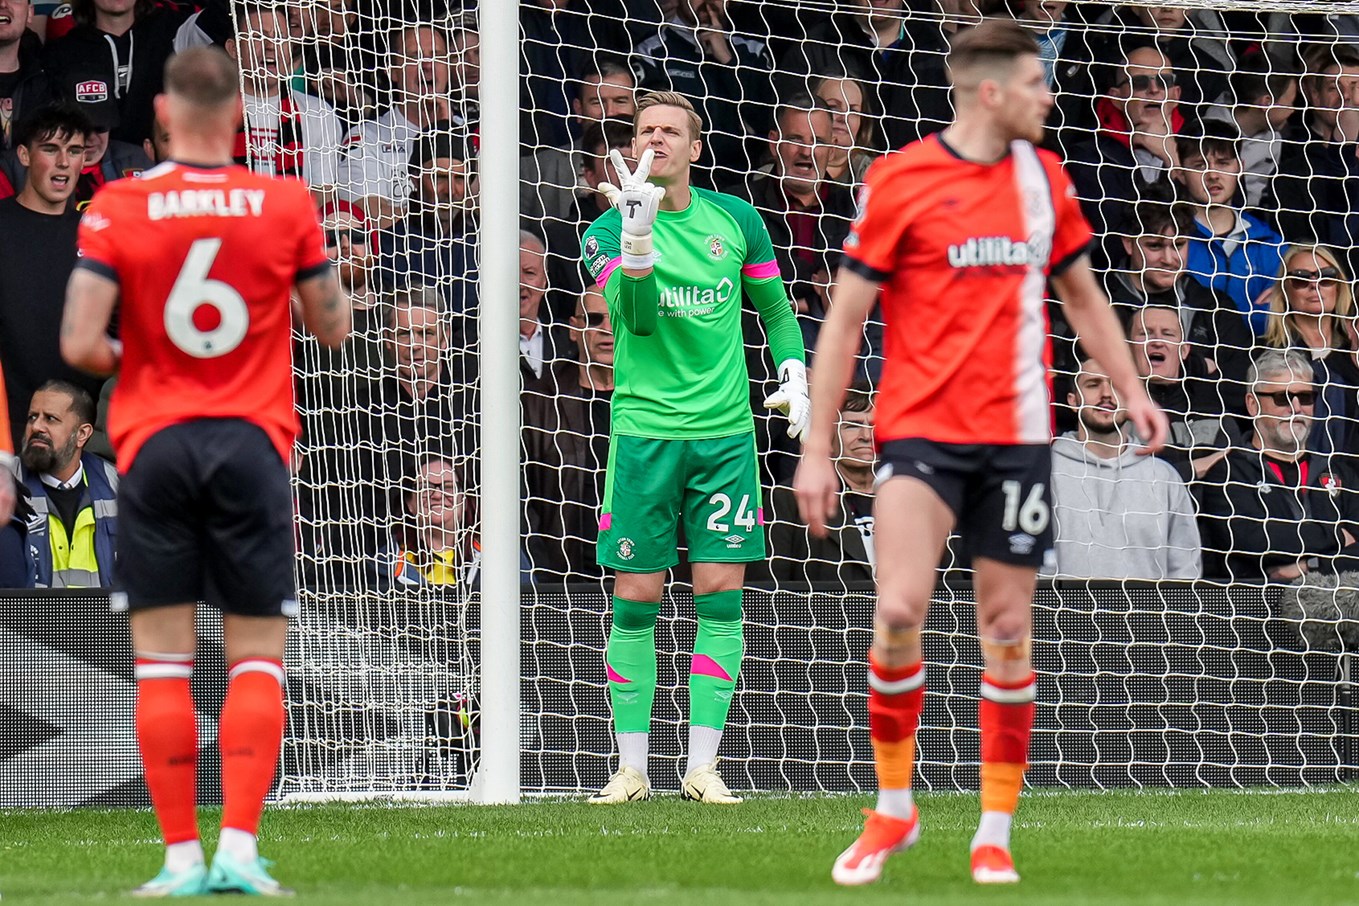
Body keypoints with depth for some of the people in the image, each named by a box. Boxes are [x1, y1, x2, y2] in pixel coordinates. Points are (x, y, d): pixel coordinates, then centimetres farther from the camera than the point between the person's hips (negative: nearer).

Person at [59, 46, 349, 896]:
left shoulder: (116, 209, -3)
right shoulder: (287, 204, -1)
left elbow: (80, 344, -8)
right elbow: (333, 326, 8)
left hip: (153, 443, 0)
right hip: (254, 443, 0)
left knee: (162, 661, 4)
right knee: (258, 660, 3)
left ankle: (182, 857, 0)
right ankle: (239, 849, -7)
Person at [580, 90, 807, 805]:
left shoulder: (736, 220, 7)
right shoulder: (611, 229, -1)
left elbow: (776, 308, 20)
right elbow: (637, 316, -17)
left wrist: (795, 377, 5)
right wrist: (638, 236, -32)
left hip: (726, 430, 2)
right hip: (644, 430, -2)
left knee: (720, 594, -3)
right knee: (636, 597, -1)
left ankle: (701, 765, 2)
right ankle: (631, 767, 7)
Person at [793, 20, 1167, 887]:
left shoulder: (1043, 177, 8)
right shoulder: (898, 181, -5)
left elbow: (1083, 295, 22)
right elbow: (845, 319, -2)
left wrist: (1132, 390, 16)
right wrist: (817, 449, -4)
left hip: (1016, 436, 4)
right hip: (922, 429, -4)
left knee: (1008, 629, 3)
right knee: (899, 611, -17)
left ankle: (995, 835, 11)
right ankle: (893, 809, 2)